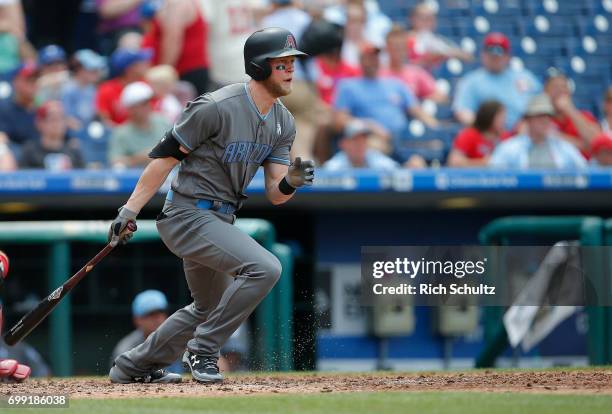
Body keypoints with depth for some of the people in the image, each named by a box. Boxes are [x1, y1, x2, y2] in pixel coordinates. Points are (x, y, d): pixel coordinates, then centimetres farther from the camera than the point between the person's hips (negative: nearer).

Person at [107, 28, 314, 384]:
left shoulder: (283, 123, 5)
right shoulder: (216, 108, -19)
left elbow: (274, 195, 3)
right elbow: (166, 155, -14)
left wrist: (292, 182, -21)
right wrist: (130, 210, -17)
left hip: (220, 221, 10)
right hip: (189, 217, -10)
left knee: (211, 308, 23)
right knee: (264, 268, -25)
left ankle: (134, 367, 38)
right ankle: (202, 351, -12)